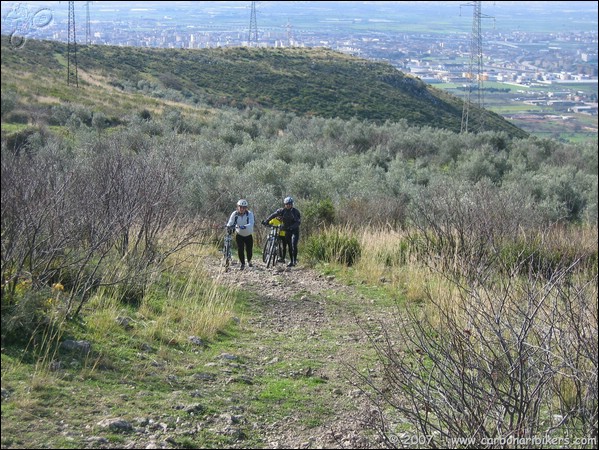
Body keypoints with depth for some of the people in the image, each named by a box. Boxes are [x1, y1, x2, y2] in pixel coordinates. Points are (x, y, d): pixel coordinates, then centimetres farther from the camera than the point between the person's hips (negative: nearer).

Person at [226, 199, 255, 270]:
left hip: (248, 235, -1)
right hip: (239, 235, 1)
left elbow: (251, 224, -36)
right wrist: (229, 226, -42)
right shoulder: (235, 214, -16)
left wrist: (244, 227, -54)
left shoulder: (249, 214, -22)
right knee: (240, 249, -13)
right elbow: (230, 222, -18)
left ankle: (249, 261, 33)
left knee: (249, 249, 1)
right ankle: (242, 264, 7)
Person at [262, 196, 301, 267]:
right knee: (289, 247, 2)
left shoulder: (295, 211, -11)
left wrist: (292, 227, -32)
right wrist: (266, 221, -15)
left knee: (294, 245, -19)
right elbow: (273, 215, -4)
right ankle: (291, 262, 7)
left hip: (294, 230, -3)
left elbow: (298, 221, -17)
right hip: (287, 231, 3)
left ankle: (295, 260, -9)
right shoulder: (282, 211, -4)